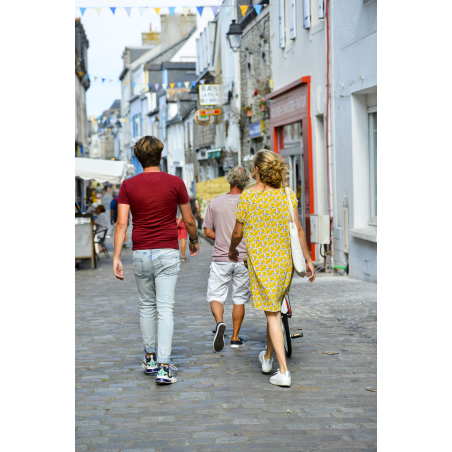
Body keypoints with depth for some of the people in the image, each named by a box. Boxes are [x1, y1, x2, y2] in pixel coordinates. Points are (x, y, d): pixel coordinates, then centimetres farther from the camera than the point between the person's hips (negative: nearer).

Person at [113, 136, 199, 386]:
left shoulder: (129, 185, -1)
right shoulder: (175, 183, -4)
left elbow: (121, 223, -7)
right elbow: (188, 220, 4)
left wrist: (116, 257, -6)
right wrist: (194, 240, 23)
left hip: (140, 253, 2)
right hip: (168, 253, -2)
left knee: (147, 306, 19)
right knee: (165, 310, -4)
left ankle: (150, 358, 29)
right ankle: (163, 368, -11)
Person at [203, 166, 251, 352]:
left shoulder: (215, 203, -2)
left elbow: (208, 232, 1)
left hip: (220, 258, 0)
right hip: (244, 259, 0)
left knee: (215, 295, 6)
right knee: (239, 298, 11)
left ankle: (219, 322, -21)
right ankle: (235, 338, 15)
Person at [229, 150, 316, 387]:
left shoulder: (246, 197, -9)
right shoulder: (287, 194, 0)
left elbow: (238, 233, -2)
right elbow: (298, 230, 0)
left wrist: (232, 250, 19)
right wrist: (308, 260, 6)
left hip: (260, 261, -4)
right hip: (285, 260, 4)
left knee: (272, 313, -2)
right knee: (274, 308, 21)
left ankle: (283, 371, -7)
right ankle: (267, 357, 37)